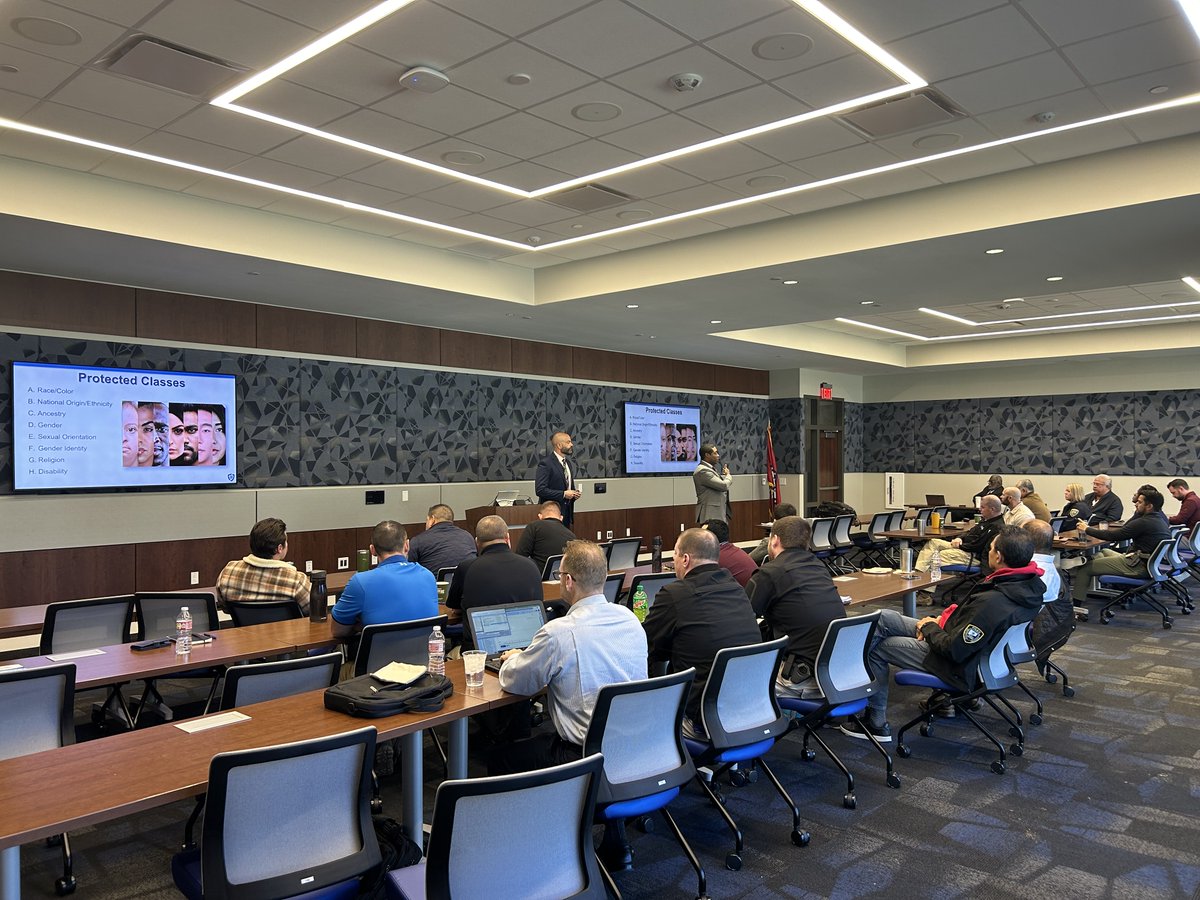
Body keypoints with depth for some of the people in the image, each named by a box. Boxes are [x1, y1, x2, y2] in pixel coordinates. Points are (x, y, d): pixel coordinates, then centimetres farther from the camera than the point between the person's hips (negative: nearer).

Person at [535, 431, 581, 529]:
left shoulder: (568, 463, 14)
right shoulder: (545, 463, -12)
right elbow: (540, 490, -19)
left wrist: (574, 493, 3)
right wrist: (563, 494, -19)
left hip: (567, 513, 8)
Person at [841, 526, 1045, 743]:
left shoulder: (993, 601, -36)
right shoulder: (1029, 584, -8)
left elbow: (955, 650, -27)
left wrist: (929, 628, -9)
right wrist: (941, 621, -1)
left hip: (960, 668, -9)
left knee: (874, 647, 4)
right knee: (883, 618, 12)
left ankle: (876, 722, 20)